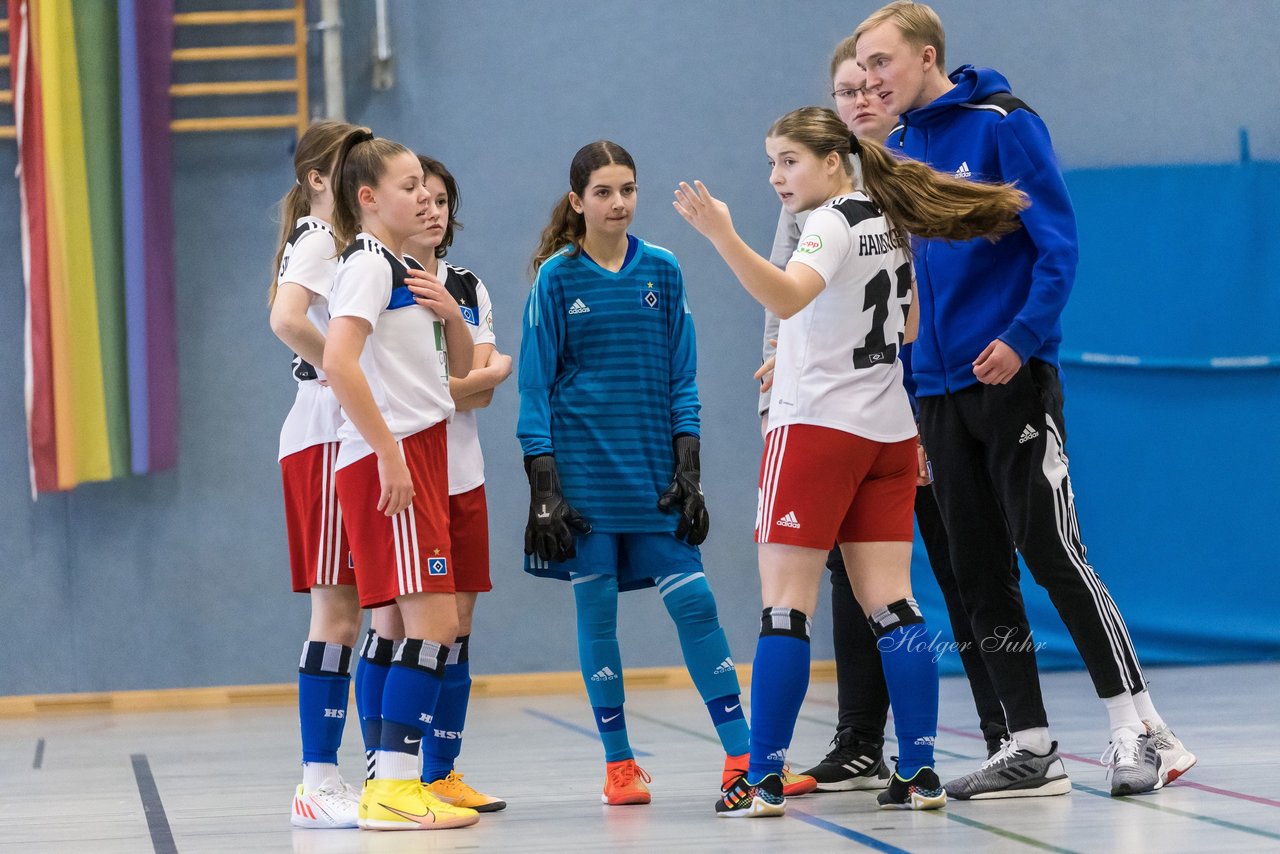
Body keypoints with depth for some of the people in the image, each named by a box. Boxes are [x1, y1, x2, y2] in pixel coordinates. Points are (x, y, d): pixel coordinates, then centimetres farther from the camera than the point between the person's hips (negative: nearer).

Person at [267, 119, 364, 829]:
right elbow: (287, 318, -27)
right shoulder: (319, 240, -9)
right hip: (328, 434, -10)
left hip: (348, 437, 10)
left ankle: (324, 780, 10)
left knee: (342, 614, 8)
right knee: (337, 614, -10)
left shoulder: (339, 242, 21)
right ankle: (318, 784, -9)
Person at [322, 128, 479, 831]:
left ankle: (393, 782, 10)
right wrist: (389, 452, -22)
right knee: (433, 622, -14)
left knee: (417, 625, 9)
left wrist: (450, 316, 6)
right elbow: (338, 363, -22)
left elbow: (458, 369, 27)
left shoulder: (404, 270, 21)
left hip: (420, 454, 10)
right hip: (389, 456, -10)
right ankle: (391, 791, -15)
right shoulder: (368, 262, -8)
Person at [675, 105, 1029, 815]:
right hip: (888, 431, 8)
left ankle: (763, 779, -7)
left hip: (816, 425, -8)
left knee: (785, 606, -6)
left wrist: (722, 236, -39)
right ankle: (919, 771, -2)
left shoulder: (832, 225, -11)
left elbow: (786, 298, -31)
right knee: (890, 603, 4)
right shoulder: (888, 222, 14)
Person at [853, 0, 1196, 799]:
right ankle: (1031, 747, 12)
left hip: (1012, 377, -7)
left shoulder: (1003, 124, -7)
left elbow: (1058, 239, -11)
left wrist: (1023, 336, -21)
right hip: (940, 389, 7)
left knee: (1051, 552, -8)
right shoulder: (898, 152, 12)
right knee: (981, 572, 6)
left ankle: (1139, 729, -1)